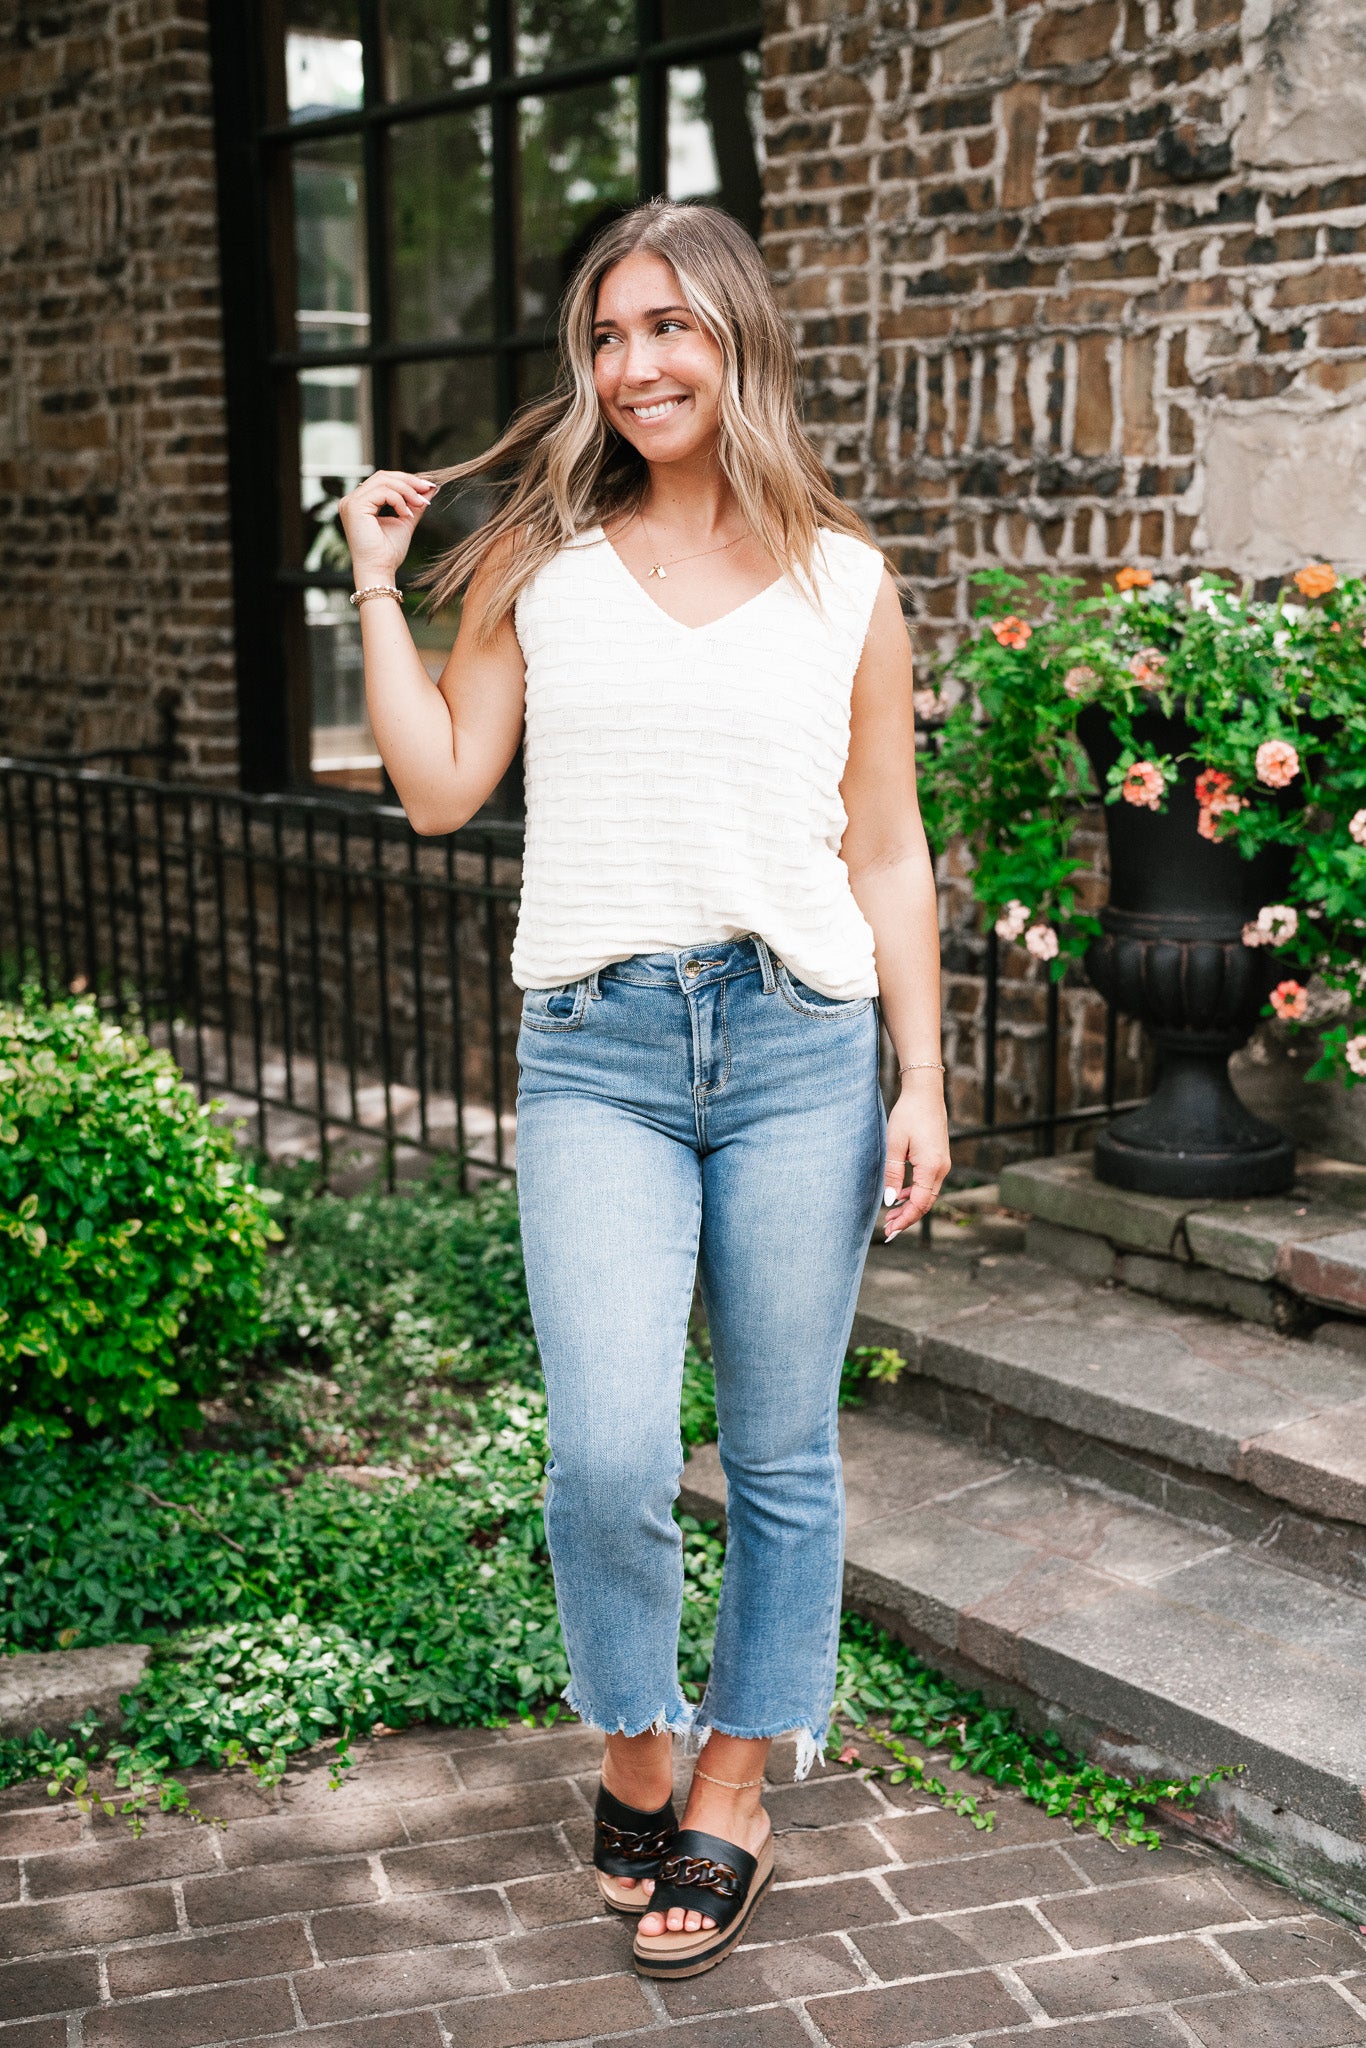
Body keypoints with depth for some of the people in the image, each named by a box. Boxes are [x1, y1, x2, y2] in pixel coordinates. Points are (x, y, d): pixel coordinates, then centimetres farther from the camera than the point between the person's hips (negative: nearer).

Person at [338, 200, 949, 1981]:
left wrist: (923, 1084, 3)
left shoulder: (846, 583, 8)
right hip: (596, 1050, 0)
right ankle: (633, 1769, 18)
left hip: (800, 1046, 1)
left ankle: (731, 1805, 26)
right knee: (609, 1453, -10)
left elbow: (889, 856, 9)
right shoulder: (538, 566, 10)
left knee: (783, 1459, 7)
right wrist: (378, 581, 6)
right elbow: (440, 785, 6)